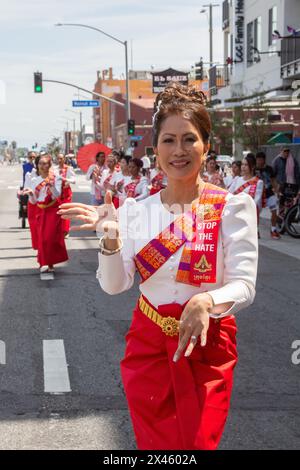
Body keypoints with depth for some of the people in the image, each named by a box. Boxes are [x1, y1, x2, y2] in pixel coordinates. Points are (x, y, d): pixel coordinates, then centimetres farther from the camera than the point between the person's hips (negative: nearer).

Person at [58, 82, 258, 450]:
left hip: (206, 344, -3)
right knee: (155, 445, 17)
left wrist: (206, 302, -35)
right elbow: (114, 285, -5)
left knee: (198, 444, 8)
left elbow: (244, 286, -15)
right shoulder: (136, 211, -1)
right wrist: (110, 238, -24)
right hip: (148, 343, 3)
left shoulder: (232, 207, -11)